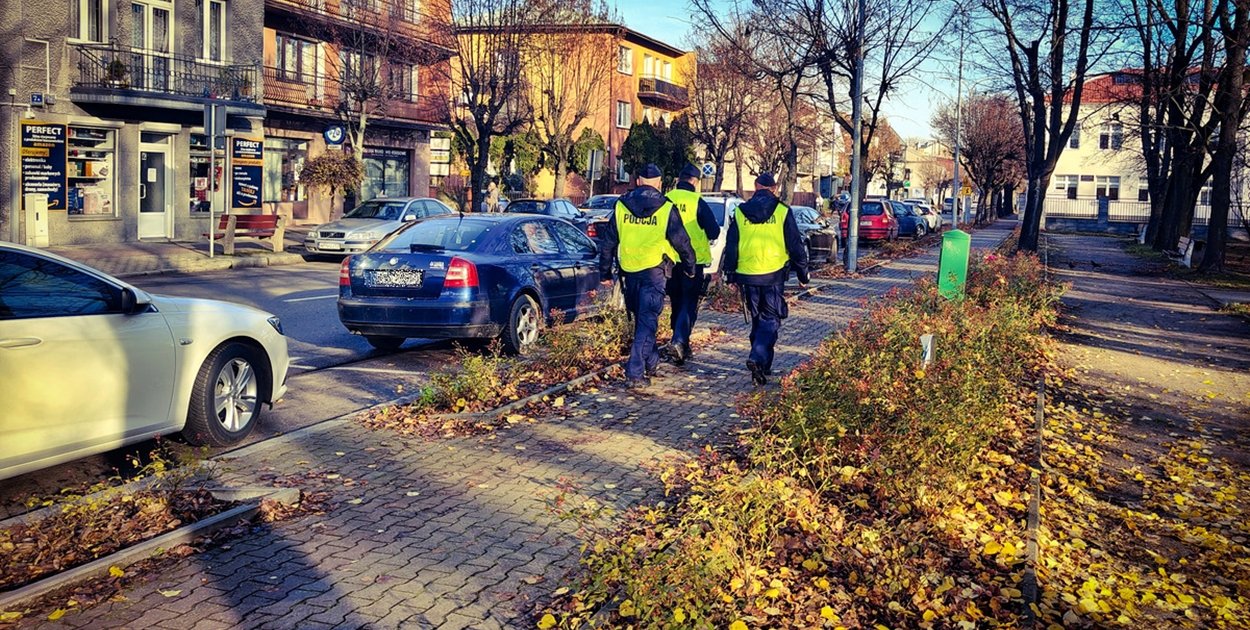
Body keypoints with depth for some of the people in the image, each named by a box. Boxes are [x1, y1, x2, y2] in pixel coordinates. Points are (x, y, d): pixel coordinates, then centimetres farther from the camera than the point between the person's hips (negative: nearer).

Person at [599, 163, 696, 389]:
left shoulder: (621, 206, 4)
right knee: (648, 320, -3)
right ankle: (635, 373, -10)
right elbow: (682, 242, -1)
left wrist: (605, 272, 15)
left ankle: (651, 361, 34)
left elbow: (608, 242, 7)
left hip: (629, 270, 4)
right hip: (655, 270, -4)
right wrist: (690, 267, 14)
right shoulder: (666, 209, -5)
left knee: (640, 317, 20)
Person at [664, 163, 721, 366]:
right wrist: (706, 236, 13)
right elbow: (714, 231, -8)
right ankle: (679, 340, -18)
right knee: (689, 304, 0)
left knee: (676, 303, 16)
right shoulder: (696, 202, -10)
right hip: (692, 260, -4)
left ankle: (682, 345, 24)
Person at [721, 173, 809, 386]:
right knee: (771, 319, 2)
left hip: (747, 274, 3)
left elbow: (731, 246, 8)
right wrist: (802, 273, 10)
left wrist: (730, 273, 16)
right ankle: (758, 358, -19)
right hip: (773, 274, -3)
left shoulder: (740, 212, 5)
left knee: (757, 319, 16)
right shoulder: (782, 212, -3)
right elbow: (795, 245, 0)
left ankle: (763, 365, 21)